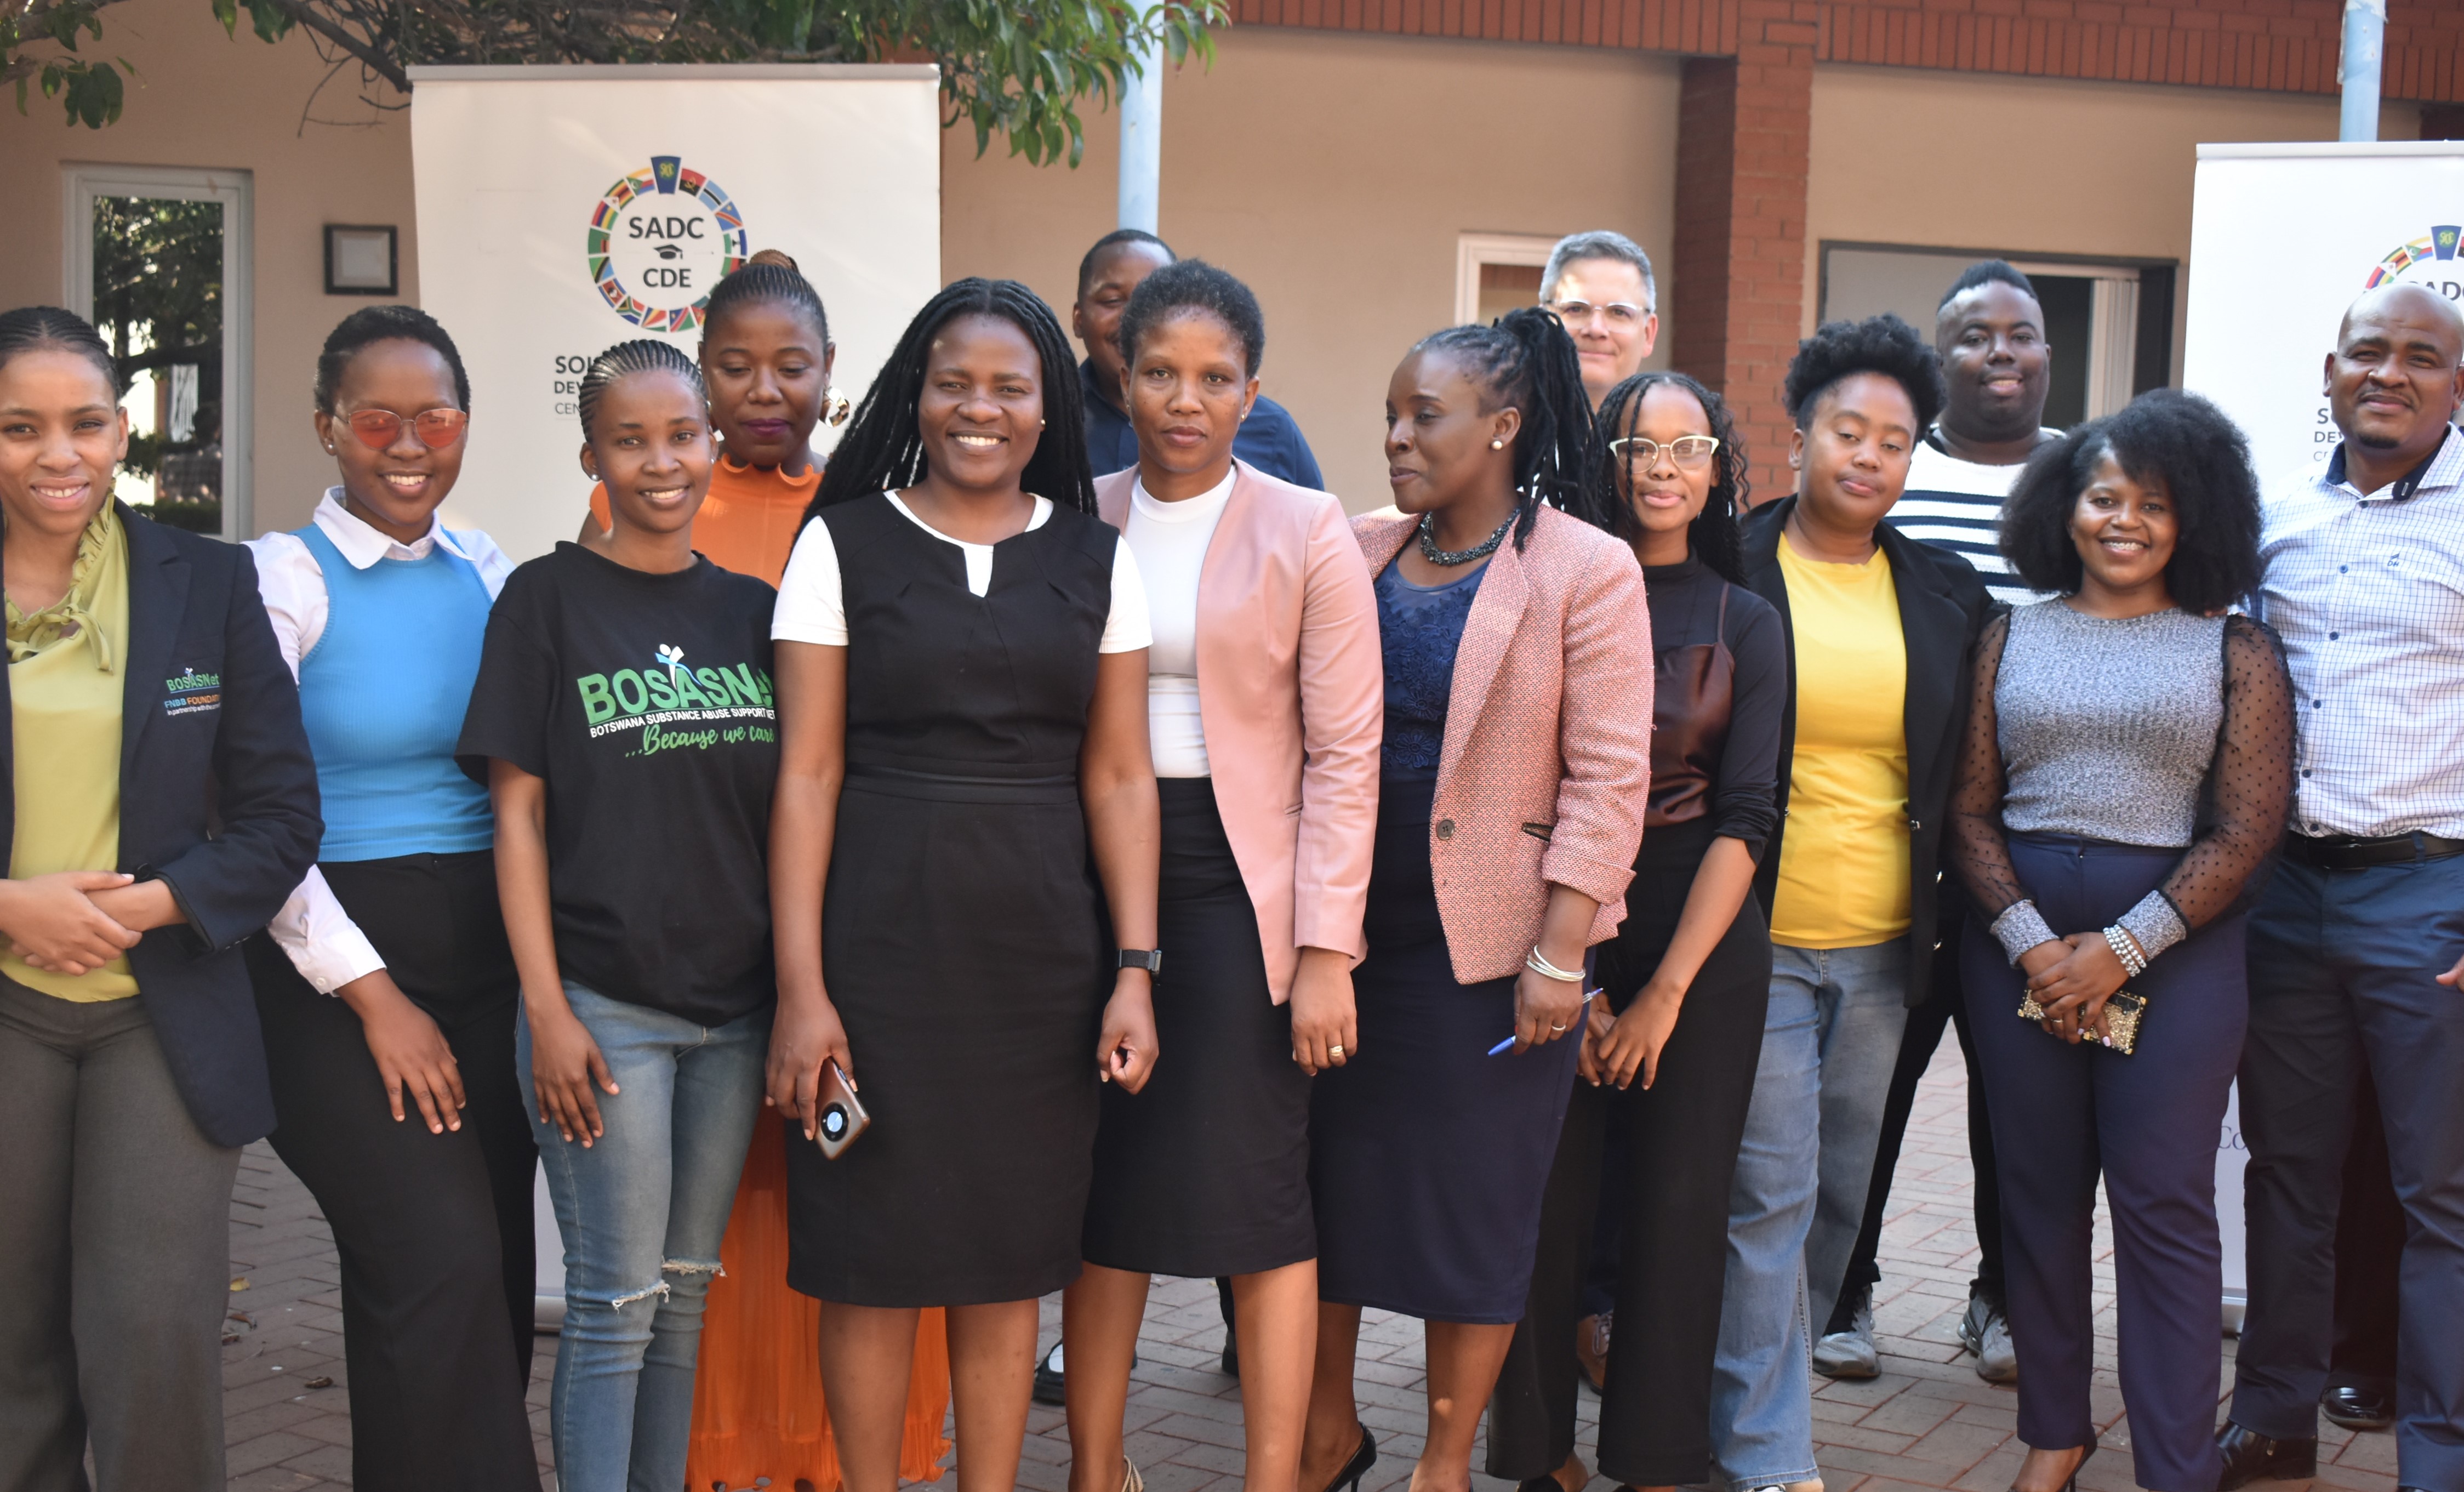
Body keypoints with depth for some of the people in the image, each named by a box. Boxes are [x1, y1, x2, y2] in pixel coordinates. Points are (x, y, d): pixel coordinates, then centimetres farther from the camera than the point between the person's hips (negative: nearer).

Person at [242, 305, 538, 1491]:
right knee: (441, 1266, -15)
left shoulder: (488, 576, 10)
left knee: (486, 1275, 6)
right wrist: (373, 994, -12)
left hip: (486, 960, 5)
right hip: (338, 969, -5)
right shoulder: (284, 578, -5)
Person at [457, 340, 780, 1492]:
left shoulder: (752, 609, 9)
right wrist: (546, 1010, -11)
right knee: (617, 1300, -2)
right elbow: (518, 813, -5)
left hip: (733, 1005, 4)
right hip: (603, 1005, -4)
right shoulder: (548, 599, -3)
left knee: (687, 1291, 12)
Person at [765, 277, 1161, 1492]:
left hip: (1038, 951, 2)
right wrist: (801, 987, -9)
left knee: (1006, 1261, 10)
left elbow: (1120, 778, 6)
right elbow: (808, 775, -3)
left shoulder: (1094, 559, 8)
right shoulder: (842, 545, 1)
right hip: (878, 940, -2)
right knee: (873, 1255, 4)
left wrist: (1135, 970, -3)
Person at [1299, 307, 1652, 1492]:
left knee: (1474, 1203, 6)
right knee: (1325, 1179, 11)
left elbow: (1609, 777, -10)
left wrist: (1560, 957, -15)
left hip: (1485, 943, -4)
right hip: (1346, 933, 5)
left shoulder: (1587, 571, -7)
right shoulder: (1358, 557, 7)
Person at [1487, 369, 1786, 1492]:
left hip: (1705, 950, 1)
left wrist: (1665, 991, -9)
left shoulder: (1746, 624, 5)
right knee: (1546, 1202, 0)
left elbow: (1745, 817, -1)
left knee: (1680, 1210, 3)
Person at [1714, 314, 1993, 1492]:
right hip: (1757, 939, -5)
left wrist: (1944, 920, 11)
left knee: (1839, 1192, 12)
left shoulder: (1948, 597, 8)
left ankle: (1753, 1385, 30)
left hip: (1882, 949, 5)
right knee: (1770, 1192, -6)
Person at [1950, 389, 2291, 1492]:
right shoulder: (2011, 638, 9)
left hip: (2178, 944, -2)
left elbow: (2248, 829, -4)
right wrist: (2033, 943, -10)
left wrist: (2121, 951, -12)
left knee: (2164, 1204, -3)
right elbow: (1968, 809, 4)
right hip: (2019, 940, 2)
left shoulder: (2235, 650, 3)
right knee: (2040, 1192, 8)